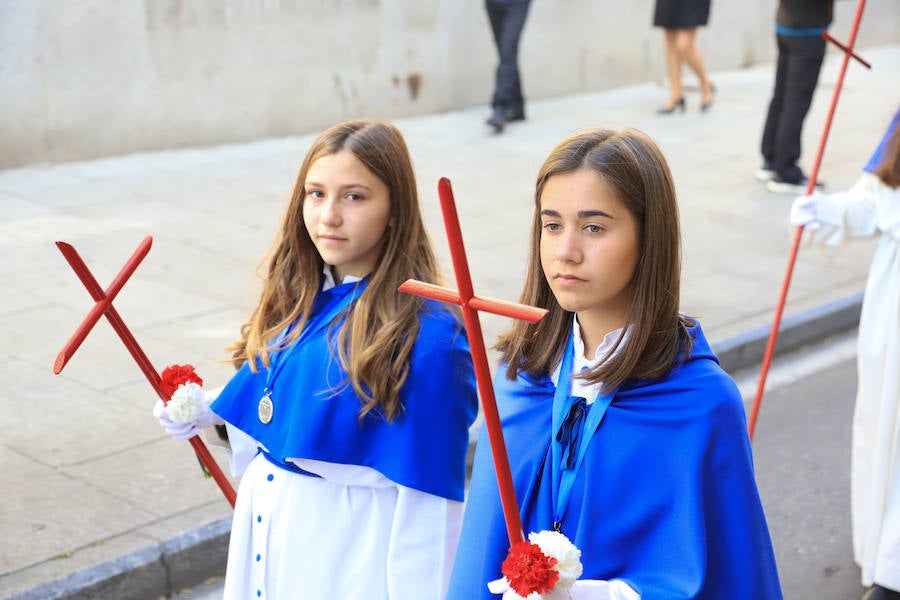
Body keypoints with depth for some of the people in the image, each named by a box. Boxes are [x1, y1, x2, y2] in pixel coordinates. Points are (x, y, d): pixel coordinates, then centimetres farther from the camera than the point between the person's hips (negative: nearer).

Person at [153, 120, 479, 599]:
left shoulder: (426, 335, -21)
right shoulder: (294, 303, -1)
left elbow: (428, 495, -18)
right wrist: (208, 415, -2)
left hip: (355, 549, -6)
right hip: (267, 535, 7)